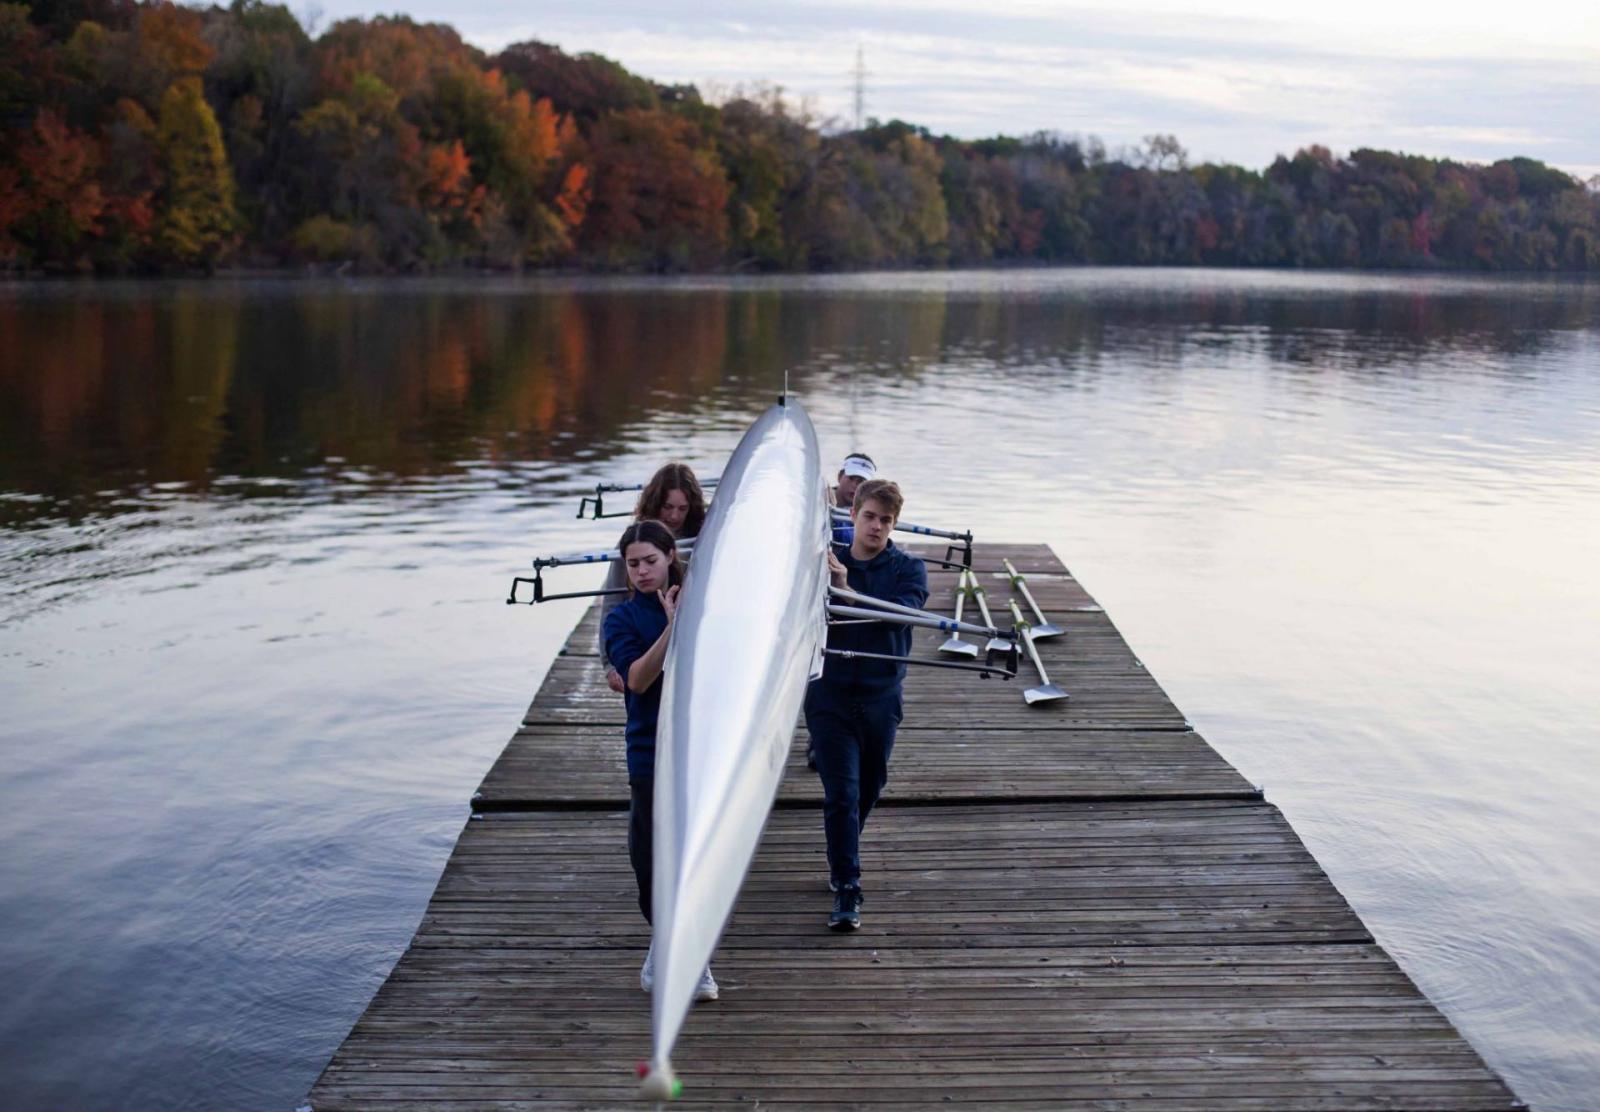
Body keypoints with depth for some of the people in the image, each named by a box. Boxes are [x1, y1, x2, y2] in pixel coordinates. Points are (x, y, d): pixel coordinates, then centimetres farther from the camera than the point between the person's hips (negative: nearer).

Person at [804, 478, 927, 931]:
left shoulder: (908, 568, -2)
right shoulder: (823, 562, -2)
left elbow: (902, 613, -21)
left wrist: (849, 591, -33)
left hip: (881, 695, 2)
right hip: (830, 693, -2)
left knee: (869, 787, 18)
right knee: (841, 792, -9)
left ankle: (841, 856, 42)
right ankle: (846, 889, -5)